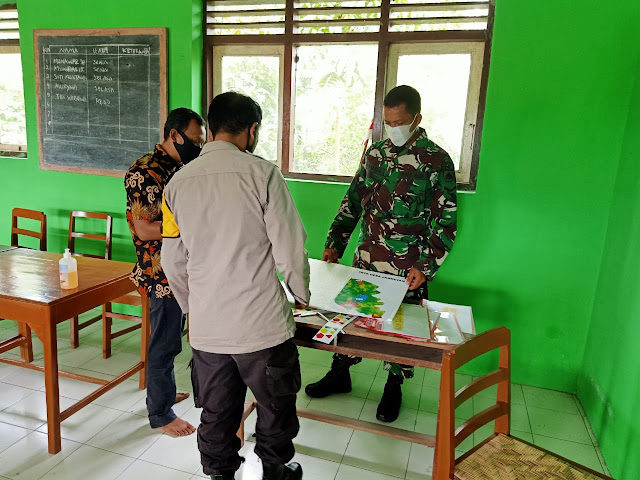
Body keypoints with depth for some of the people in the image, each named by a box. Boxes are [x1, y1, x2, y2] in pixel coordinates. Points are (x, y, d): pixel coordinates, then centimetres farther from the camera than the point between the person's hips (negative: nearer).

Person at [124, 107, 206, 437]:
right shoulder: (144, 172, -18)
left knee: (172, 338, 22)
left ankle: (163, 392, 41)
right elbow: (144, 228, -24)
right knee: (165, 344, 4)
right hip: (162, 274, -9)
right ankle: (160, 413, 22)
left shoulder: (182, 167, 10)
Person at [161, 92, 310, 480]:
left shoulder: (178, 182, 1)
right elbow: (290, 249, -12)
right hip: (263, 323, -3)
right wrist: (301, 294, 7)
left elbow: (174, 263, 6)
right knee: (276, 407, 20)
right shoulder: (262, 173, -12)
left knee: (216, 415, 20)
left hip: (206, 327, 4)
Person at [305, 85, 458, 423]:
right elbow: (352, 202, 10)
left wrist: (426, 266, -15)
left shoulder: (437, 161, -9)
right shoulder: (374, 153, 5)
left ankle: (394, 386, 32)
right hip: (366, 258, 4)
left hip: (408, 268, -4)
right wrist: (334, 244, 4)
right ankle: (340, 374, 35)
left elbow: (446, 221, -8)